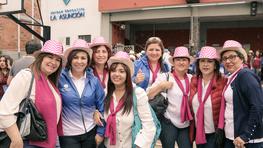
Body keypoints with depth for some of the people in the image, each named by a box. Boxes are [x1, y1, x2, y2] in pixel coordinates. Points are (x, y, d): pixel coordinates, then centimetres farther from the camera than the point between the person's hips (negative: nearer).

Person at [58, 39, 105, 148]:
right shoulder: (60, 78, -8)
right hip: (68, 135, -2)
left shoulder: (94, 81, 0)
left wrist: (100, 132, 2)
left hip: (91, 132, 2)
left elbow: (102, 107, 3)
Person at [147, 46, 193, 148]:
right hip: (169, 123, -3)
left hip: (186, 124, 4)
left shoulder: (192, 78, 6)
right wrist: (161, 86, -20)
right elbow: (148, 96, -10)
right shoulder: (165, 77, -6)